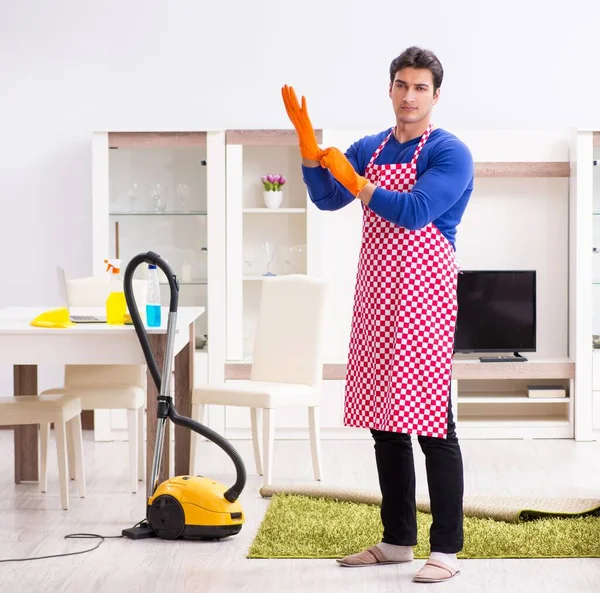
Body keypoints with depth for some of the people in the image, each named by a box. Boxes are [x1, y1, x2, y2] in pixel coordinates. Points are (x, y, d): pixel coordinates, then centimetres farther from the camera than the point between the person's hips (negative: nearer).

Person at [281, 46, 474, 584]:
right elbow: (327, 198, 3)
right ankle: (398, 540, 21)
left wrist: (355, 180, -18)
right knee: (385, 424, 11)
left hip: (423, 298, -7)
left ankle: (446, 549, 1)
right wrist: (308, 142, -9)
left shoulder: (450, 153, -7)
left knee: (432, 425, -6)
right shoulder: (370, 148, 13)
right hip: (376, 298, 7)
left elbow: (415, 212, -19)